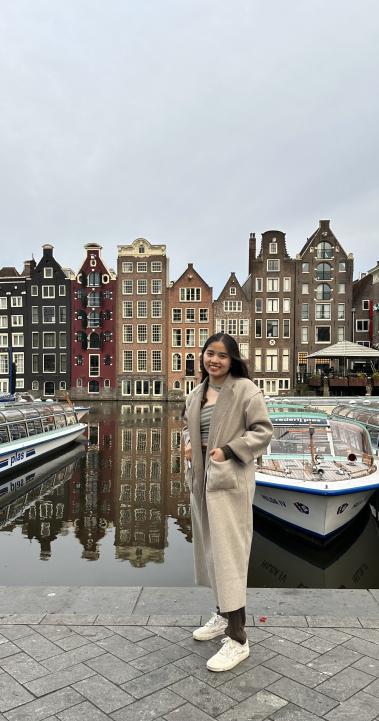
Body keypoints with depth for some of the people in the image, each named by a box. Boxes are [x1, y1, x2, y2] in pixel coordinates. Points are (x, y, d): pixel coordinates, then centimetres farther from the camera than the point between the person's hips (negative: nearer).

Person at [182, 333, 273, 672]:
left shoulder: (245, 389, -10)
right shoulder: (197, 393, 10)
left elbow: (263, 431, -12)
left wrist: (228, 450, -19)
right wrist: (188, 444, 4)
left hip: (231, 480, -8)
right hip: (202, 479, 8)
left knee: (229, 552, -6)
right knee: (210, 549, 17)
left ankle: (238, 639, 5)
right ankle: (224, 615, 36)